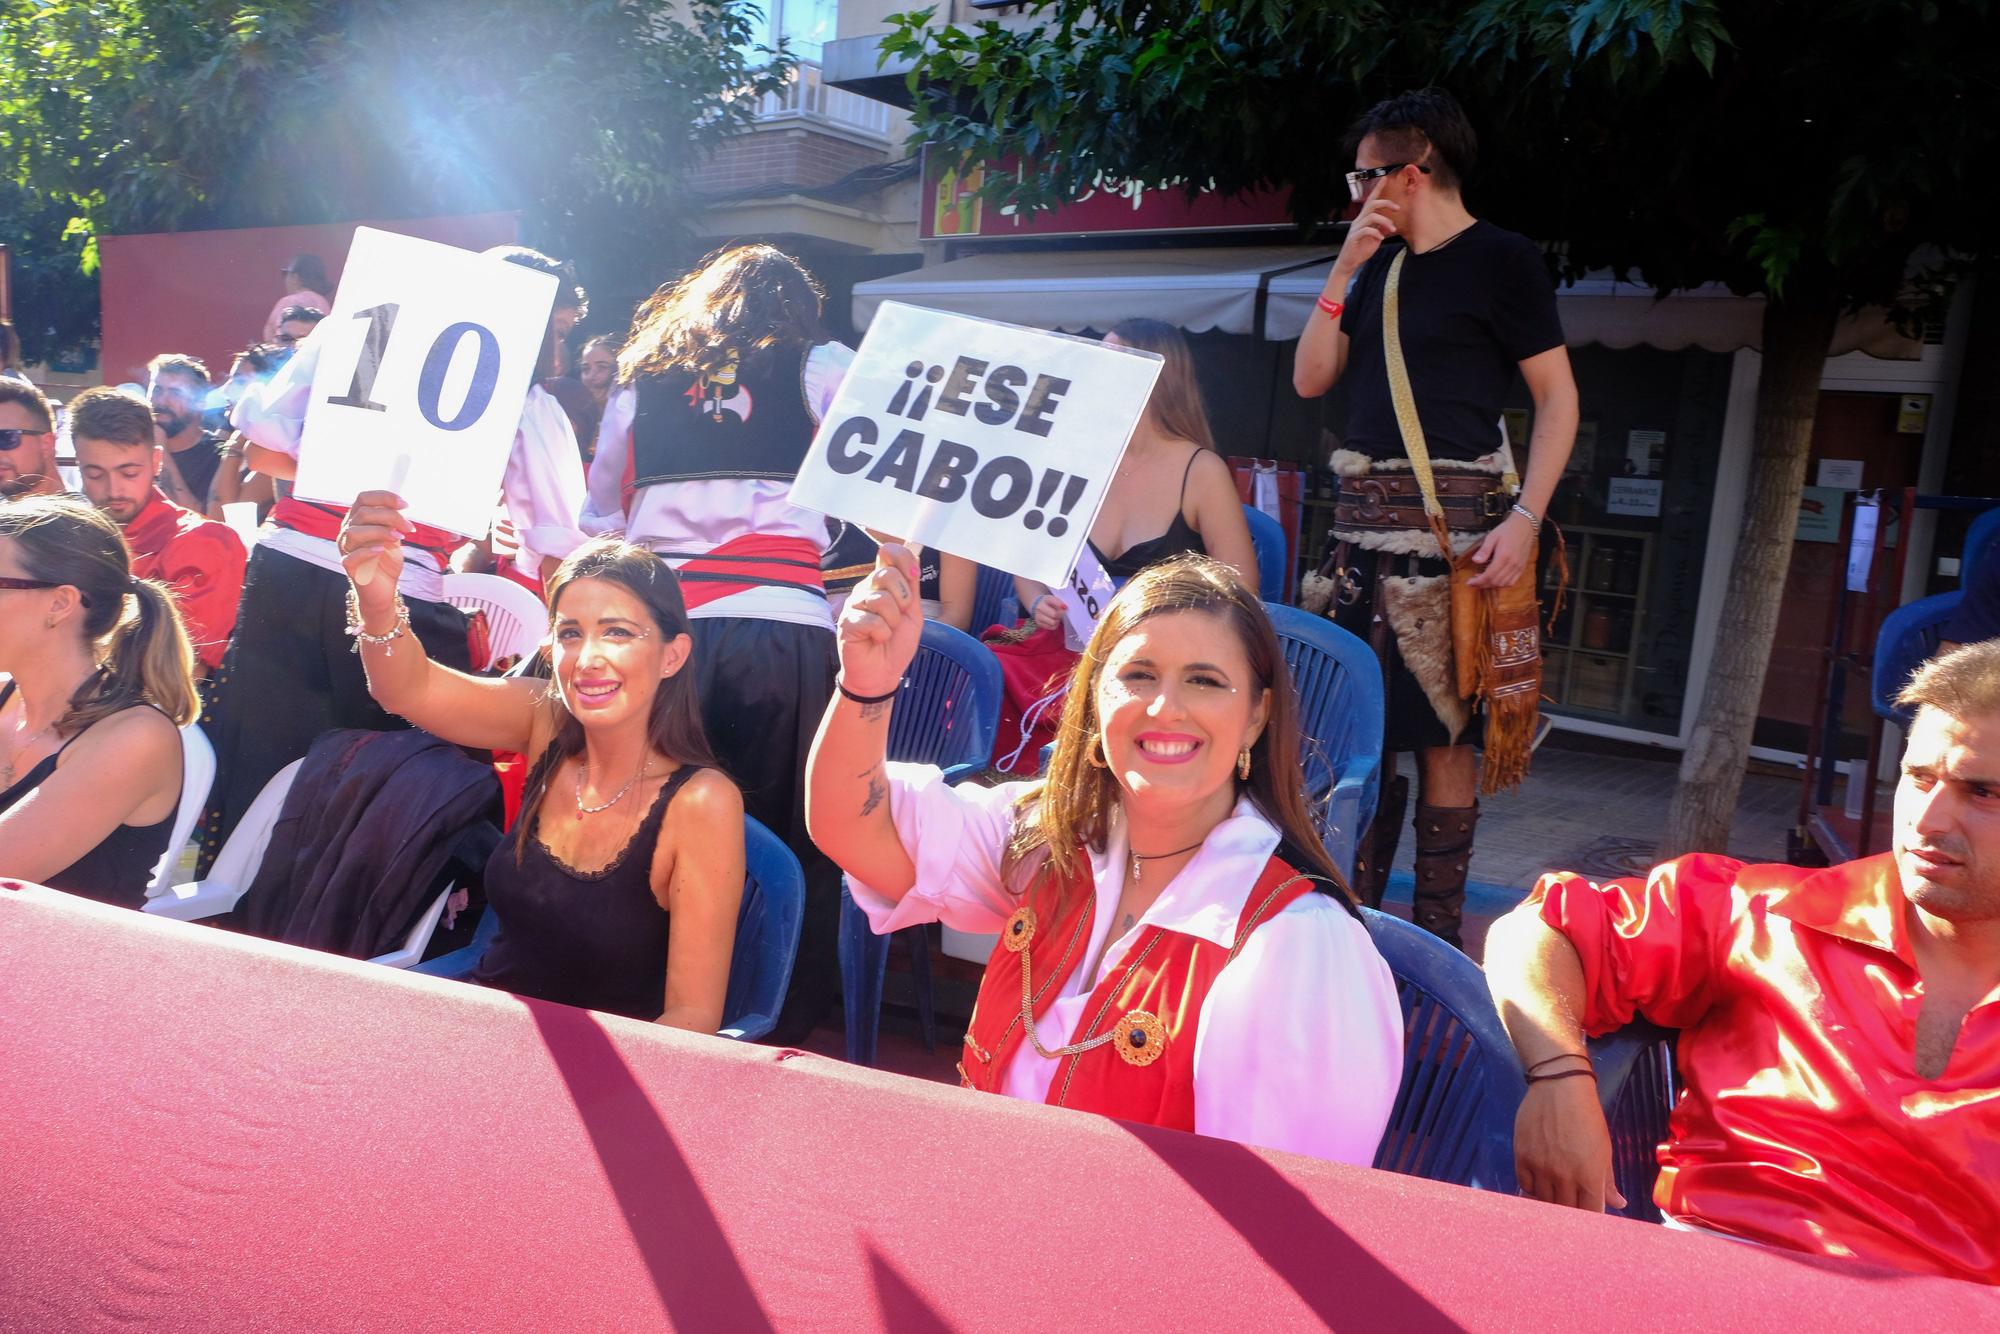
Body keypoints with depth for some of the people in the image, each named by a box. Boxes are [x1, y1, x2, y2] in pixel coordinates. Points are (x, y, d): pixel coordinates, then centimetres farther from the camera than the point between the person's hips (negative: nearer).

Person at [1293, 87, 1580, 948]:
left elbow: (1558, 398, -5)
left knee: (1441, 728, -4)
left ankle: (1437, 932, 5)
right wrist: (1344, 269, 4)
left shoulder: (1501, 259, -1)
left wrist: (1525, 518, -16)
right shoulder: (1381, 262, 18)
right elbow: (1310, 379, 13)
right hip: (1362, 514, 6)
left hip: (1450, 521, -6)